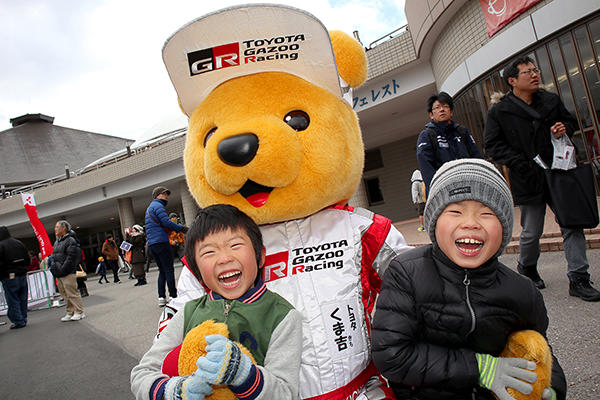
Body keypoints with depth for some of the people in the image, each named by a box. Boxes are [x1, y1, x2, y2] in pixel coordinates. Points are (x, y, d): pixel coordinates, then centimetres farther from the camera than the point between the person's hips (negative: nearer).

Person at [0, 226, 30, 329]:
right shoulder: (19, 243, 8)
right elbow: (27, 260, 11)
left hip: (9, 277, -6)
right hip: (22, 275, 6)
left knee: (13, 301, 2)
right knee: (22, 299, 13)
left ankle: (18, 321, 4)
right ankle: (23, 320, 19)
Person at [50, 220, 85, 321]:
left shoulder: (70, 240, -10)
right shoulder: (56, 242, 18)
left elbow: (71, 258, -16)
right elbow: (54, 257, 23)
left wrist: (62, 269, -20)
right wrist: (53, 268, 10)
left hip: (67, 274, -9)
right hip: (58, 274, 9)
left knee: (72, 293, -6)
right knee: (65, 295, 12)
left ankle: (79, 312, 1)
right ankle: (70, 313, 20)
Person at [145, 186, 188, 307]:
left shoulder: (150, 208, 26)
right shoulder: (158, 205, -5)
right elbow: (167, 222, -16)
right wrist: (182, 228, -8)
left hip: (151, 244, 9)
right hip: (161, 242, -9)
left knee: (162, 270, 11)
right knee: (169, 270, -6)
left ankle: (161, 298, 8)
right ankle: (173, 296, -5)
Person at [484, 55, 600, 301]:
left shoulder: (551, 100, 11)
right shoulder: (499, 112, -3)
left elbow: (570, 120, 25)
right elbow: (492, 145, -6)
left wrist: (565, 127, 0)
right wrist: (518, 162, -16)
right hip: (529, 180, -4)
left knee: (573, 225, 0)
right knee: (532, 232, 5)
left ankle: (578, 279, 10)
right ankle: (526, 267, 33)